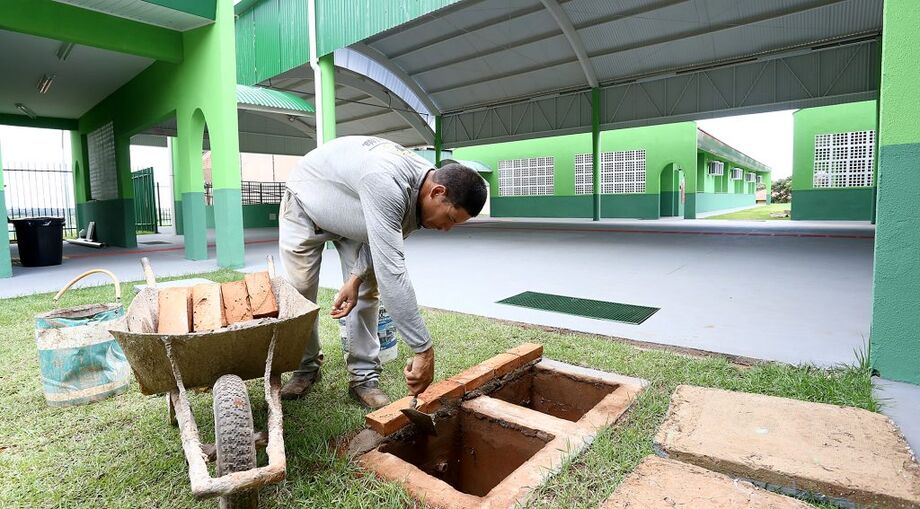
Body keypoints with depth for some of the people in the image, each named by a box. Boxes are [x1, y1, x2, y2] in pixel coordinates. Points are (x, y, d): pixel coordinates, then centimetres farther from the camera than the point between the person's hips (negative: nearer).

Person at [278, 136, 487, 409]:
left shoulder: (423, 193, -21)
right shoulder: (386, 183, -47)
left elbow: (384, 239, -6)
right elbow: (391, 271, -52)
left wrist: (356, 277, -19)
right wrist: (424, 351, -49)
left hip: (352, 217, 6)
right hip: (306, 204, -5)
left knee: (366, 292, -4)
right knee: (299, 291, -2)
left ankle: (364, 377, 4)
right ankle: (306, 368, 20)